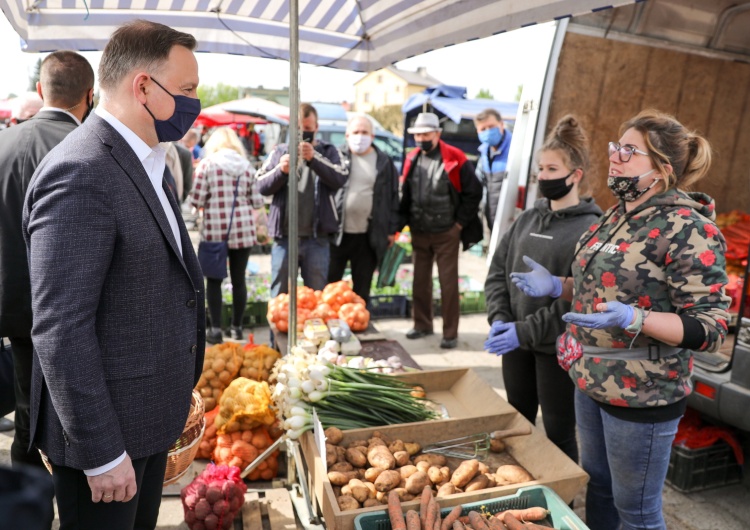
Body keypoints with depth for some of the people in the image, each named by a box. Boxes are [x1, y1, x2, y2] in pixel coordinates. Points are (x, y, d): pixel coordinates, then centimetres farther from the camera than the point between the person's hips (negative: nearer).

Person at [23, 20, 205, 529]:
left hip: (149, 414, 9)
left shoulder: (145, 162, 7)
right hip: (106, 428, -8)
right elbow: (59, 330, -24)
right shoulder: (80, 173, -23)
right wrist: (102, 453, -19)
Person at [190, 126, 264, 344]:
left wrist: (212, 201, 13)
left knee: (214, 280, 7)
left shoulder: (207, 164, -4)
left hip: (214, 230, -2)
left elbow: (196, 200, -8)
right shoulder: (247, 166, 3)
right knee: (238, 279, 10)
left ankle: (216, 328, 5)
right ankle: (237, 327, 18)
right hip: (243, 230, 2)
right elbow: (257, 202, 2)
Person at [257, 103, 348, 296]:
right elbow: (261, 186, 3)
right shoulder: (279, 152, 13)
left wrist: (313, 158, -21)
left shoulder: (328, 152, 9)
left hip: (317, 238, -1)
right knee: (279, 295, 8)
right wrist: (281, 170, -15)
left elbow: (340, 178, -10)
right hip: (284, 236, 1)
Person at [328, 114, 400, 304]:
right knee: (329, 284, 6)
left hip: (368, 237, 1)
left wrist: (392, 230, 4)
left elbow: (393, 197, 8)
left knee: (362, 288, 11)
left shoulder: (384, 162, 6)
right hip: (336, 233, -1)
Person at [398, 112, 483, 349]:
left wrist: (460, 222, -8)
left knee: (448, 283, 1)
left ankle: (450, 333, 11)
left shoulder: (455, 158, -10)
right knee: (420, 281, 14)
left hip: (446, 234, -5)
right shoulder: (412, 159, 5)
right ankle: (422, 325, 29)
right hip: (418, 233, 5)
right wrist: (404, 221, 7)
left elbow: (473, 192, -7)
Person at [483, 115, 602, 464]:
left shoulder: (590, 229, -12)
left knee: (558, 434, 10)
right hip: (516, 343, 6)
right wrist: (499, 318, -7)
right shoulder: (528, 219, 7)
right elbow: (498, 271, 7)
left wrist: (525, 331, -20)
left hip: (557, 348, -6)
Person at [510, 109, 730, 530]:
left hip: (641, 395, -8)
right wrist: (557, 286, 4)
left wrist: (634, 319, -35)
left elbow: (712, 327, -20)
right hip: (591, 380, 8)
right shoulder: (619, 215, 6)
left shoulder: (688, 228, -19)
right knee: (597, 486, 24)